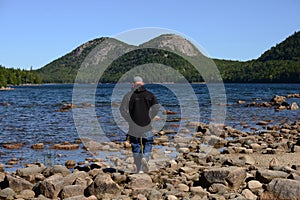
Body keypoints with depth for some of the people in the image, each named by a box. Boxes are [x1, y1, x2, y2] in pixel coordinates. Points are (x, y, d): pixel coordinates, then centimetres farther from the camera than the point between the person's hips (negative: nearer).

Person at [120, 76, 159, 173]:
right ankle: (145, 158, -11)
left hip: (134, 125, 0)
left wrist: (130, 120, -1)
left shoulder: (130, 95, 0)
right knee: (148, 143, 18)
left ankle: (139, 169, 11)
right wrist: (149, 117, -1)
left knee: (136, 146, 11)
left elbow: (123, 109, -11)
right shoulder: (150, 95, 3)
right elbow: (156, 107, -10)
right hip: (147, 125, 0)